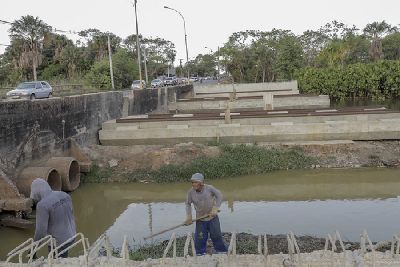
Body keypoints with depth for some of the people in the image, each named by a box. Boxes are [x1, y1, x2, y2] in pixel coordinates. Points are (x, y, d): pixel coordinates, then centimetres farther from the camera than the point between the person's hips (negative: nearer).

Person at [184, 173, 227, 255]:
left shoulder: (209, 188, -16)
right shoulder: (191, 192, -11)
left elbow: (219, 196, -8)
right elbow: (188, 204, 2)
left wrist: (215, 209, -15)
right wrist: (189, 217, -4)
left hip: (212, 217, -1)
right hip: (200, 219, 1)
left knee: (216, 235, 7)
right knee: (200, 237, 3)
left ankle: (222, 252, 25)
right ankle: (200, 254, 22)